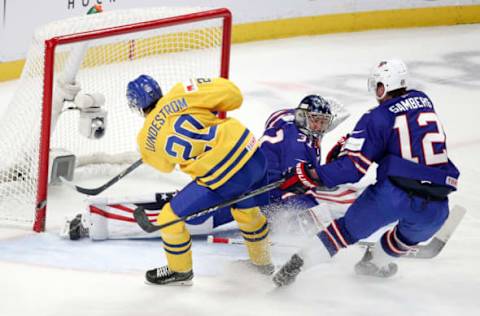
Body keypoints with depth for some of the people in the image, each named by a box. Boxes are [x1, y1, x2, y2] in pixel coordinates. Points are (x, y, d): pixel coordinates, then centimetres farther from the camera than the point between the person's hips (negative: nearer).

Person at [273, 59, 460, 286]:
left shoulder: (377, 118, 0)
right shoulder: (423, 101, 16)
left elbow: (353, 166, -6)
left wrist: (311, 176, -4)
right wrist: (352, 141, 31)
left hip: (394, 192, -3)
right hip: (436, 207, 3)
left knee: (350, 228, 15)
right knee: (413, 233, 35)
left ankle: (298, 263, 13)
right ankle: (375, 262, 49)